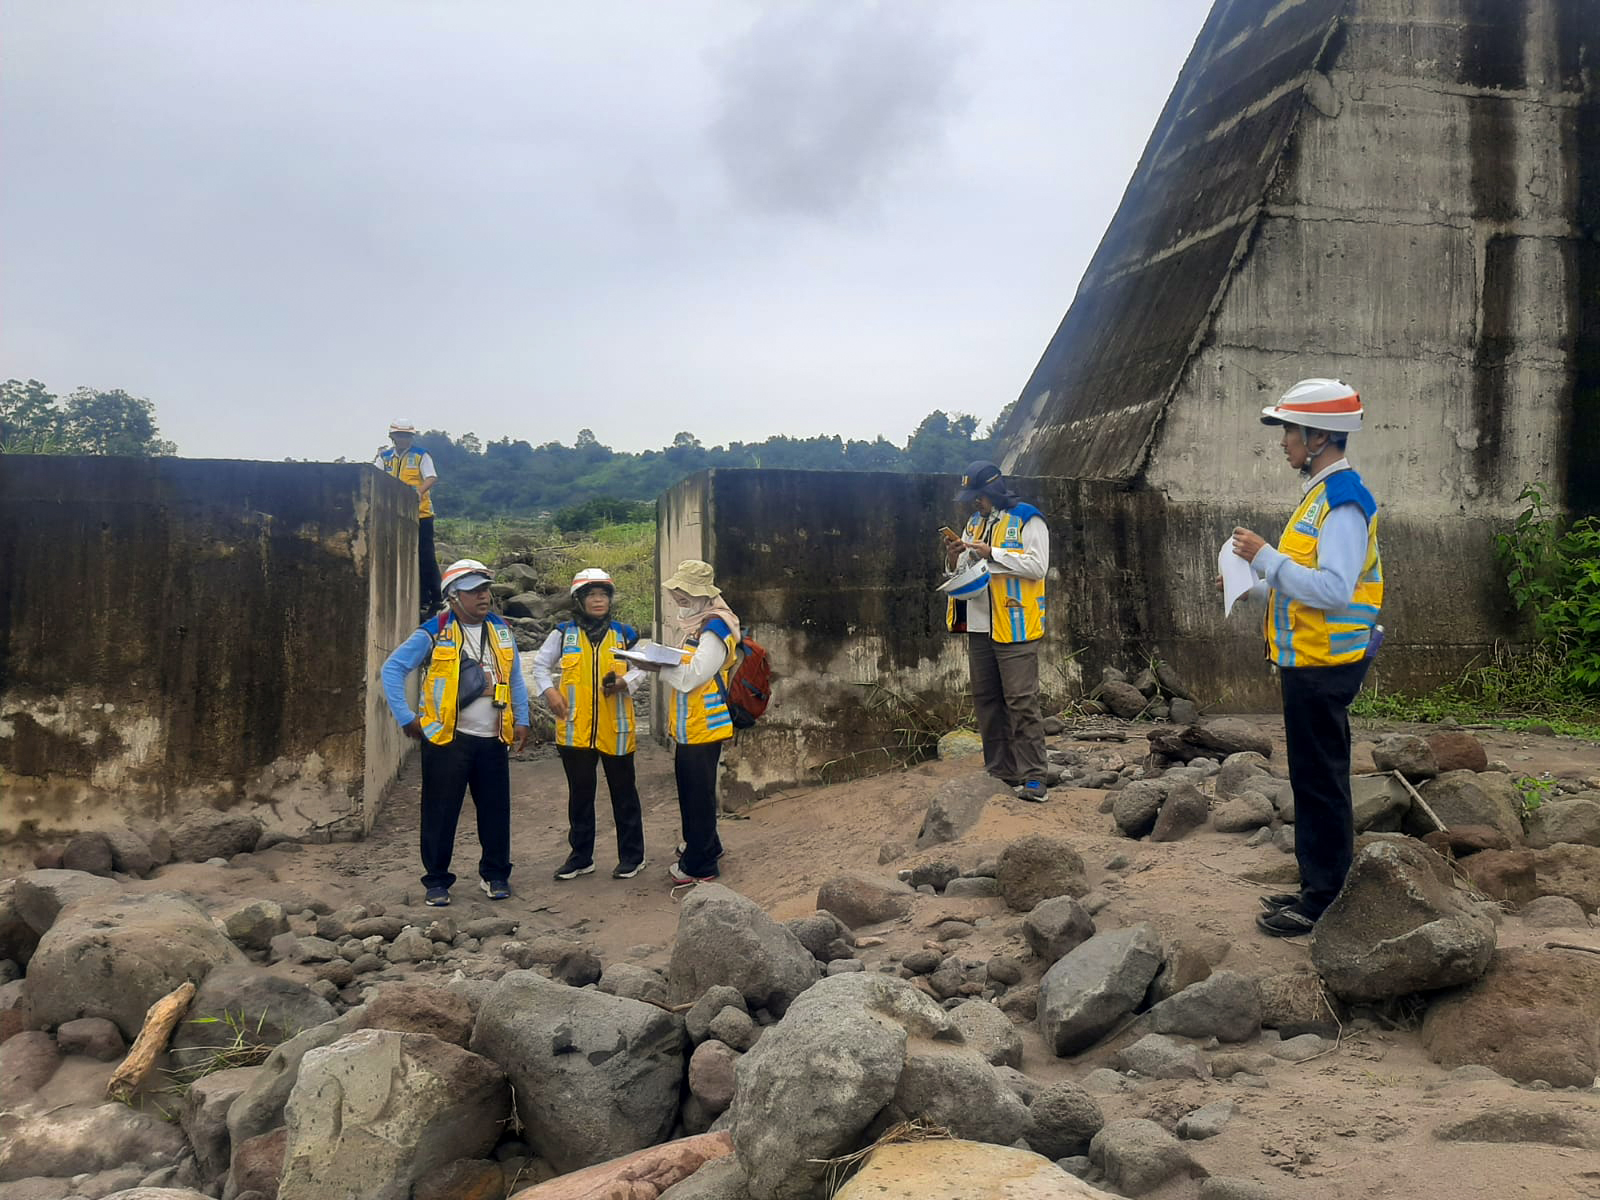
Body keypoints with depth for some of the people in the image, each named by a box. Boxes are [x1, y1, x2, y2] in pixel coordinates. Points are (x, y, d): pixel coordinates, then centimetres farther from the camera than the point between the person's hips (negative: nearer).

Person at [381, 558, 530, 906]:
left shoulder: (501, 631, 8)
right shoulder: (434, 634, -6)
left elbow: (515, 679, 14)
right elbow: (392, 670, -5)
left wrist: (521, 721, 6)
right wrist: (407, 718, -8)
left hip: (493, 740, 4)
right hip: (447, 739, -4)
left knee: (496, 811, 9)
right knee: (441, 813, 3)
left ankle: (495, 874, 23)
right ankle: (437, 880, 16)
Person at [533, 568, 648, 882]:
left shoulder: (624, 634, 5)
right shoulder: (564, 633, 4)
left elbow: (643, 667, 10)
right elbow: (540, 665, 13)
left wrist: (626, 682, -9)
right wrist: (549, 691, -4)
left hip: (615, 728, 0)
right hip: (575, 728, 1)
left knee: (623, 792, 8)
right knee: (580, 794, 11)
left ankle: (632, 856, 18)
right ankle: (580, 857, 22)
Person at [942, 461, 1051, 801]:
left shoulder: (1027, 520, -5)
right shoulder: (974, 523, 17)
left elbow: (1038, 566, -15)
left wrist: (992, 553, -18)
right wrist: (954, 559, -3)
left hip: (1014, 627, -8)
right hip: (979, 627, 8)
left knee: (1021, 701, -8)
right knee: (986, 699, 10)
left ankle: (1034, 777, -6)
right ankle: (999, 771, 18)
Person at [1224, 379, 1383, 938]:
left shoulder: (1343, 501, -18)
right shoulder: (1322, 494, 14)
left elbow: (1333, 590, -27)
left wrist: (1266, 557, -23)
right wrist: (1255, 586, 14)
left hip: (1324, 670, -10)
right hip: (1309, 664, 10)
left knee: (1321, 781, -2)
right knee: (1312, 778, 16)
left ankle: (1323, 903, 8)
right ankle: (1315, 886, 27)